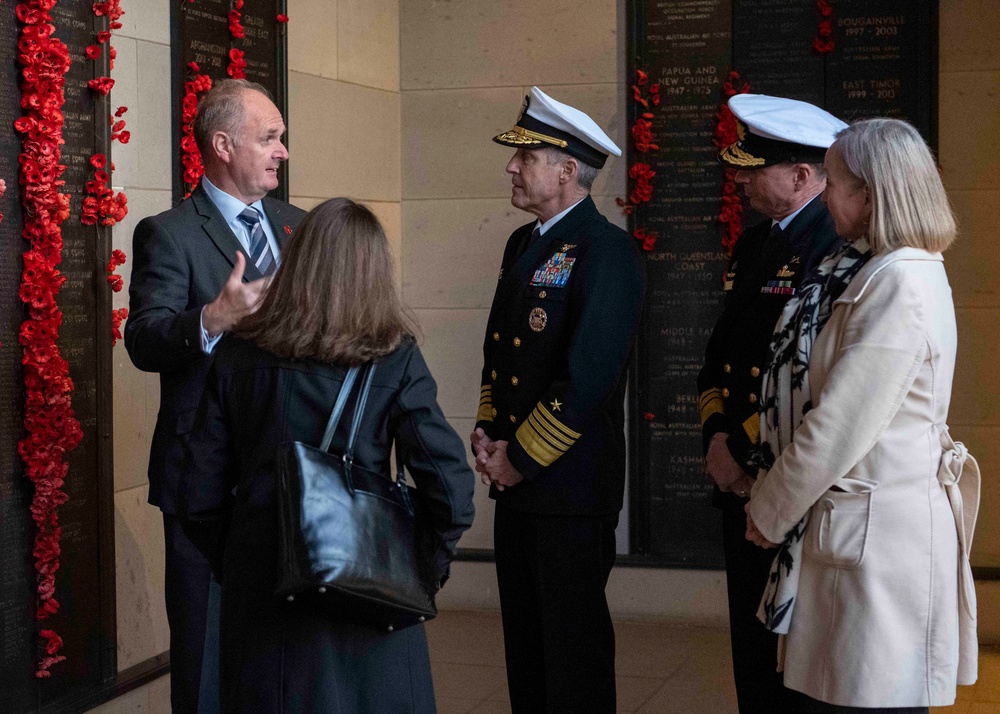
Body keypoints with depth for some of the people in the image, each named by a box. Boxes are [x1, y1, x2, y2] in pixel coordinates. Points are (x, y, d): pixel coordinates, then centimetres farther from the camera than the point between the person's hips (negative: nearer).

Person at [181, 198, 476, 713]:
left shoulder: (236, 355, -1)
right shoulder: (394, 358, -7)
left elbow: (201, 491, 1)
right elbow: (449, 485, -12)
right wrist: (428, 567, 3)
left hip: (260, 582, 2)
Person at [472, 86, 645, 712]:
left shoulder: (607, 252, -15)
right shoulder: (523, 244, 13)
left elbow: (588, 375, -21)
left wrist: (520, 457, -14)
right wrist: (489, 436, 5)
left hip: (573, 483, -8)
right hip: (516, 482, 8)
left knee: (573, 643, 2)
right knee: (524, 636, 16)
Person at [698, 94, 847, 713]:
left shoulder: (836, 249, -15)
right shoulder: (754, 246, 14)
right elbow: (721, 354, 16)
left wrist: (744, 453, -13)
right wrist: (717, 440, 1)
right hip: (742, 484, 8)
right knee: (752, 647, 16)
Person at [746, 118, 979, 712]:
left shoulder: (901, 286, -17)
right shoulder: (887, 273, 13)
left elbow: (838, 428, -18)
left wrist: (770, 512, -6)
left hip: (877, 541, -9)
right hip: (854, 529, 9)